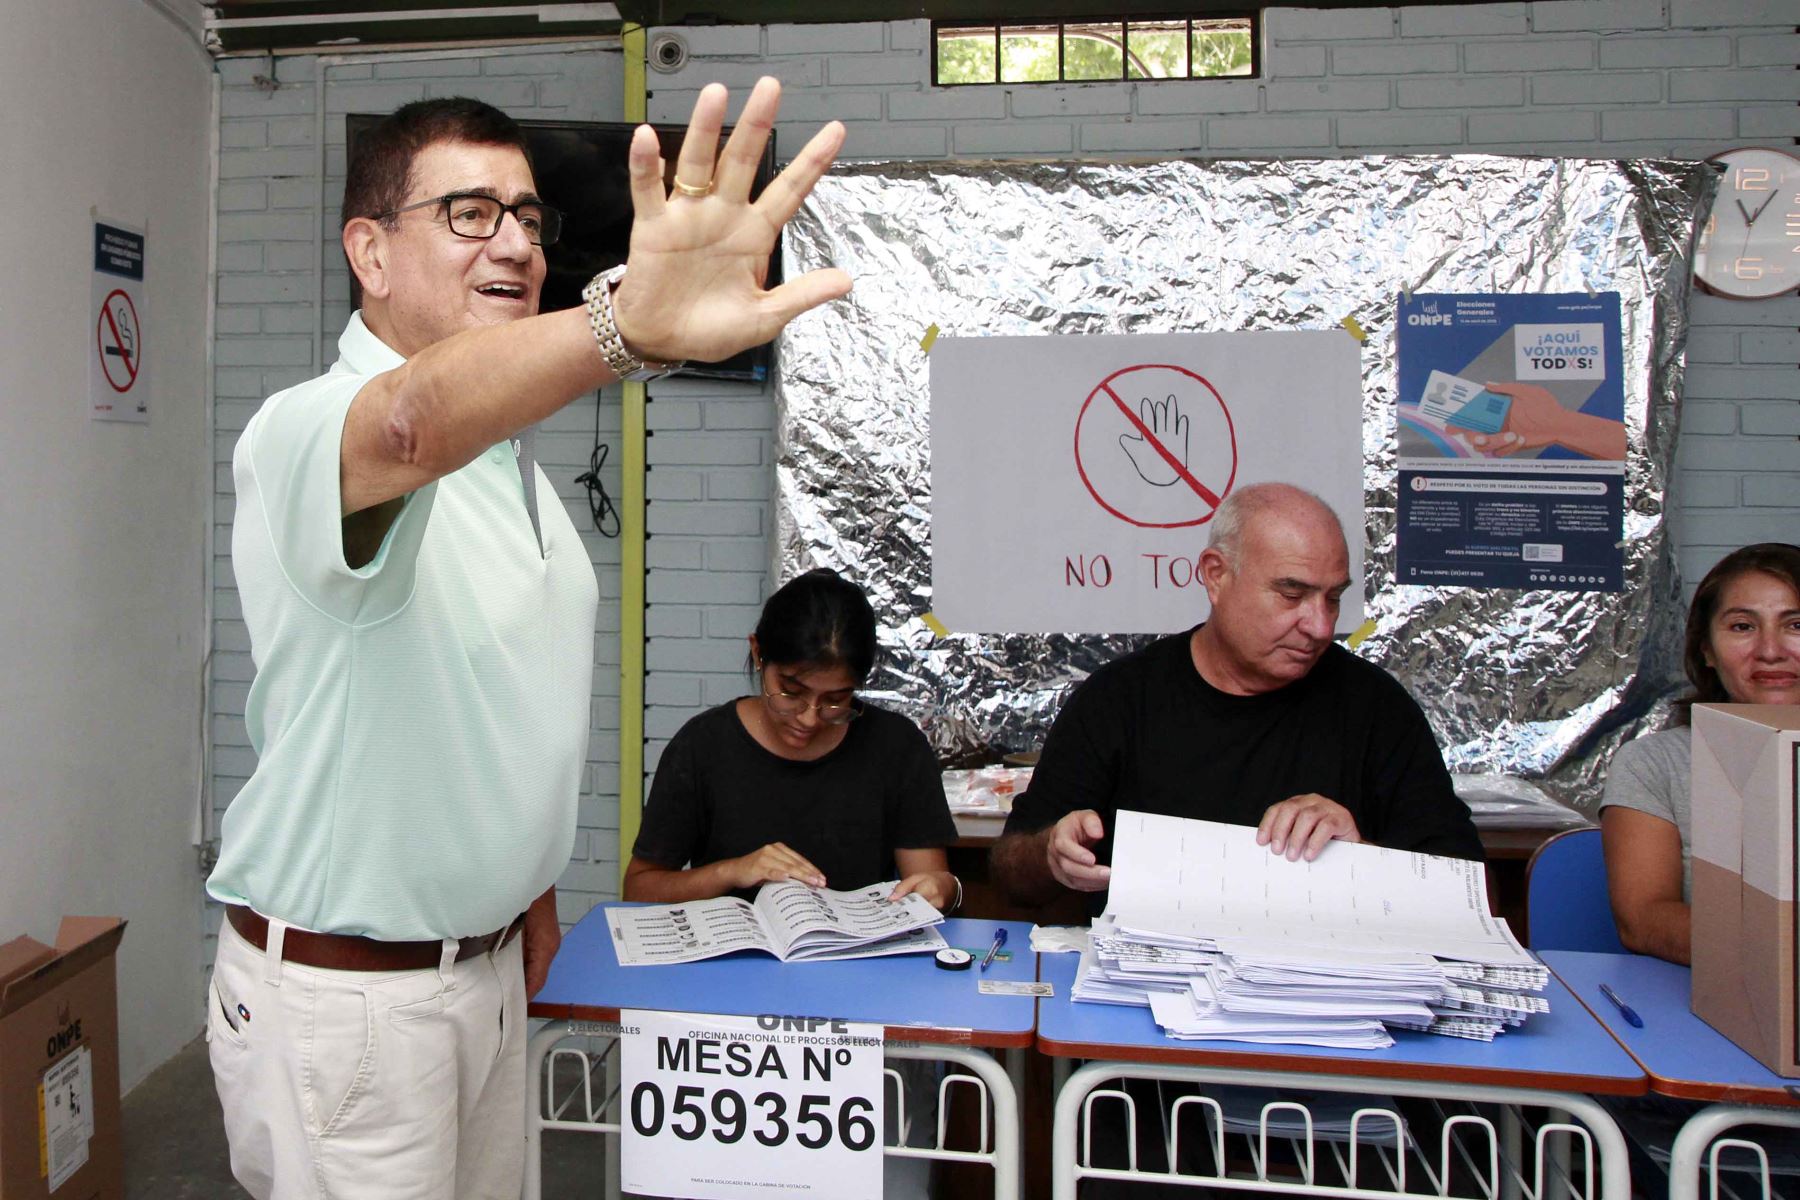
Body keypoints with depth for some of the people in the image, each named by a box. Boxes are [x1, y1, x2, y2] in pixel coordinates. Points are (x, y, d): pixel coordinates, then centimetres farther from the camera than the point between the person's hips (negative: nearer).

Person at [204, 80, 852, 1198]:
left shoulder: (509, 453, 8)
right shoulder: (307, 433, -20)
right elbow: (415, 424, -46)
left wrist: (527, 883, 15)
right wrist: (627, 326, -63)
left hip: (488, 958, 8)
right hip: (340, 990, -7)